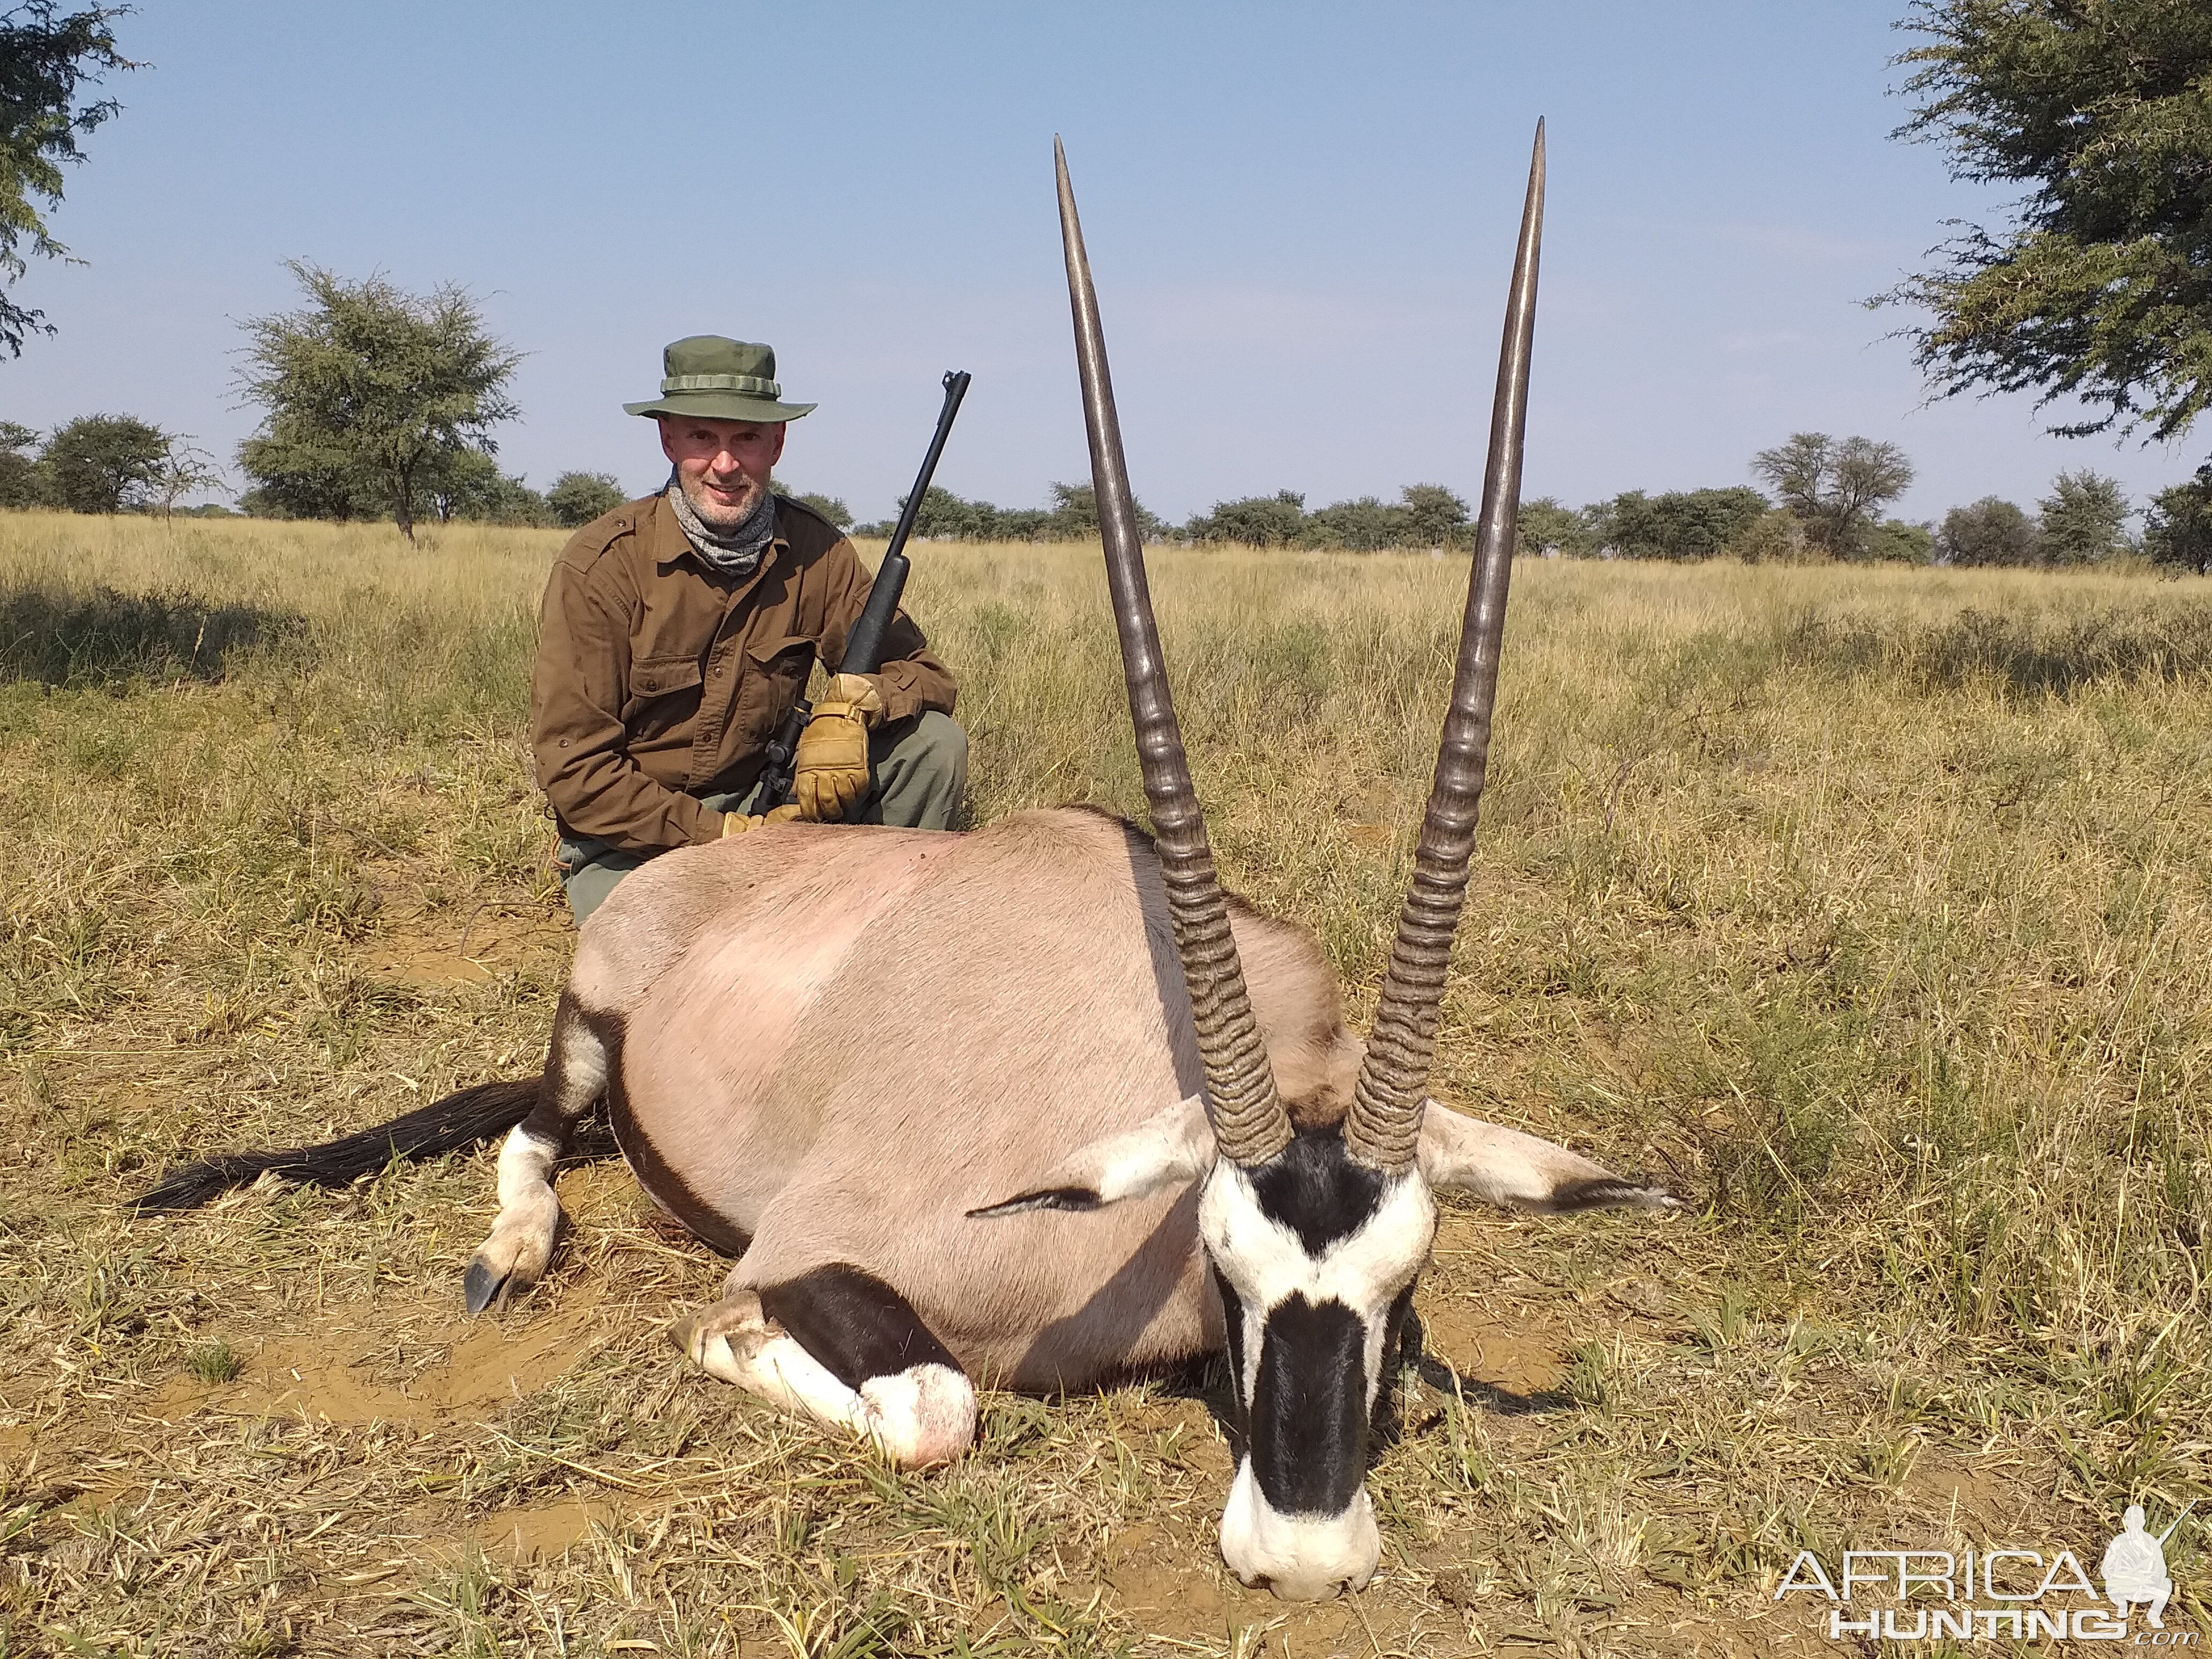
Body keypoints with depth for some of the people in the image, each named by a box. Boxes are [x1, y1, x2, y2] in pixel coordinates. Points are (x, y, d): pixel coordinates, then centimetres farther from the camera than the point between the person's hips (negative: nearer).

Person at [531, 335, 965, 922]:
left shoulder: (813, 551, -7)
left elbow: (922, 672, -1)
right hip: (630, 839, -4)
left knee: (935, 742, -14)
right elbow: (572, 769, -17)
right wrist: (723, 834, -23)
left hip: (763, 803, 4)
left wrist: (851, 700, -25)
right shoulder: (601, 564, -16)